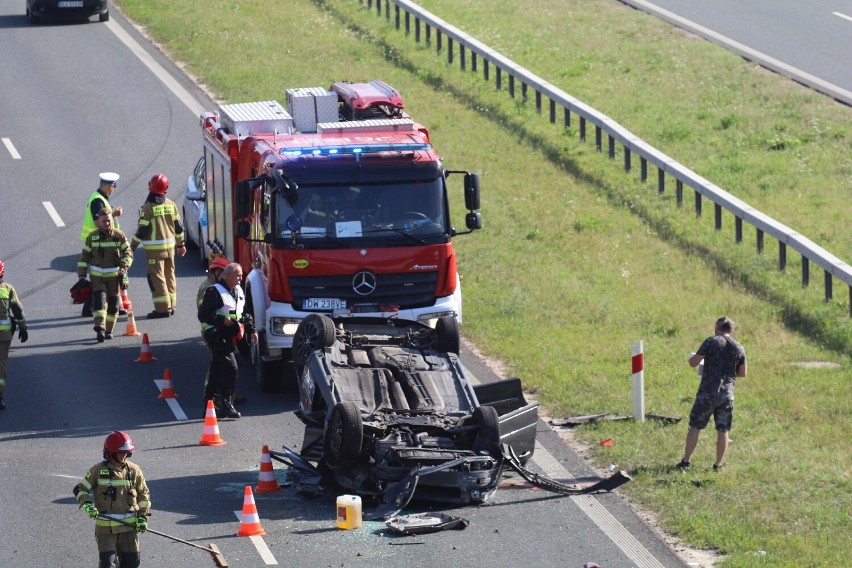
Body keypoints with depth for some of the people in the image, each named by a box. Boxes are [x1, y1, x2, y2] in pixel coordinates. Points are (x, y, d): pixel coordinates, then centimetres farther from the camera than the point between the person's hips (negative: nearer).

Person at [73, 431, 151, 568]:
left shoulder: (134, 470, 4)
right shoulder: (98, 470, -4)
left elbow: (144, 494, 14)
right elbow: (80, 489, 2)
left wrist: (142, 516, 5)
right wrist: (87, 505, -17)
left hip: (129, 525, 3)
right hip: (105, 525, -3)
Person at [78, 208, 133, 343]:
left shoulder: (119, 235, -1)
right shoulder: (92, 237, 2)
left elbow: (128, 253, 0)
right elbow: (85, 256, 7)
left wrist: (124, 267, -16)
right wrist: (82, 274, 2)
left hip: (114, 275, 1)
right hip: (97, 276, -1)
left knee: (113, 303, 7)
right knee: (99, 301, -16)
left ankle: (109, 330, 20)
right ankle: (100, 329, -25)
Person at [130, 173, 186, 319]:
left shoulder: (148, 207, -13)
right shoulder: (171, 205, 5)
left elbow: (142, 230, -13)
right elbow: (178, 226, 11)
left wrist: (133, 246, -4)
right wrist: (181, 244, 23)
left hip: (154, 248, -6)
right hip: (170, 246, 6)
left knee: (157, 277, -3)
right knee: (169, 275, 16)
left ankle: (163, 308, -7)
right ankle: (171, 306, 21)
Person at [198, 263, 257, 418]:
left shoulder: (238, 291, 15)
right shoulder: (215, 292, -12)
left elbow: (243, 314, 27)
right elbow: (203, 314, -15)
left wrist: (251, 330, 17)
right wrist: (222, 320, -24)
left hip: (230, 338, 8)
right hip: (216, 335, -8)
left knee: (218, 369, 13)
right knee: (231, 367, -17)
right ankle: (226, 402, -12)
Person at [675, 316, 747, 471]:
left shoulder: (711, 342, -6)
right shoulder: (739, 348, 6)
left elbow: (693, 363, -7)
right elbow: (743, 372, 12)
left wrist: (692, 357, 16)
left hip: (708, 392, -3)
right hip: (727, 393, 3)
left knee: (695, 426, 5)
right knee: (723, 430, 8)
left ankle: (685, 461, 5)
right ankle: (718, 465, 9)